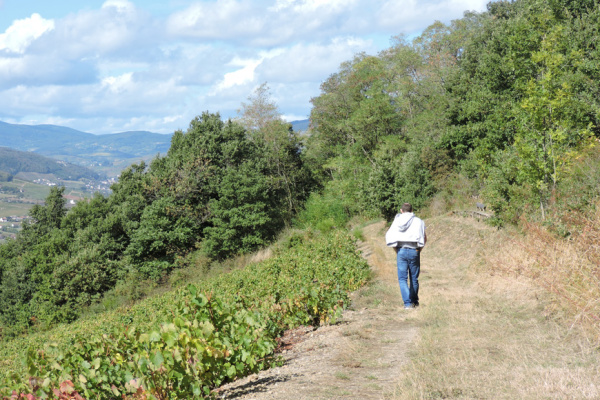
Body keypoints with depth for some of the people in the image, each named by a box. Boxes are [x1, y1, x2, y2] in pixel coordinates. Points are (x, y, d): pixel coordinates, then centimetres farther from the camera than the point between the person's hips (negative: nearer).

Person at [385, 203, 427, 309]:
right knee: (414, 278, 13)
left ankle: (408, 303, -10)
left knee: (402, 279, 2)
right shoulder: (418, 221, 2)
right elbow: (425, 238, 0)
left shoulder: (397, 221, 6)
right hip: (414, 251, 0)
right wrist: (419, 249, 11)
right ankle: (414, 301, 25)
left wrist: (396, 250, 10)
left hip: (401, 251, 0)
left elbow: (389, 237, 2)